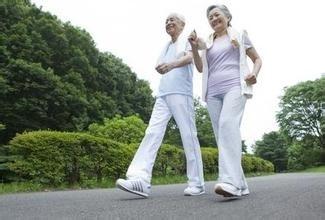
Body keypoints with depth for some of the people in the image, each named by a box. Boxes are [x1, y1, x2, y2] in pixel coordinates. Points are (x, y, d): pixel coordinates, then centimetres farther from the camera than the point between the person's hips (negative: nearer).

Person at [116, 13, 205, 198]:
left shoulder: (187, 39, 7)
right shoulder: (166, 46, 27)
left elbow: (189, 58, -15)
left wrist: (171, 64, -33)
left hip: (181, 93, -6)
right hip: (163, 95, 6)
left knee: (189, 136, -6)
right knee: (152, 132, -11)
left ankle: (197, 184, 2)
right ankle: (140, 179, -20)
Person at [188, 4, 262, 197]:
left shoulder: (240, 35, 17)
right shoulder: (208, 43, 25)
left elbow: (257, 59, 17)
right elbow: (200, 68, 17)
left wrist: (254, 73, -4)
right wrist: (194, 47, 3)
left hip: (234, 87, -4)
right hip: (213, 92, 5)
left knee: (228, 124, -29)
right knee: (222, 134, -4)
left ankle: (231, 181, -39)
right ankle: (240, 185, 2)